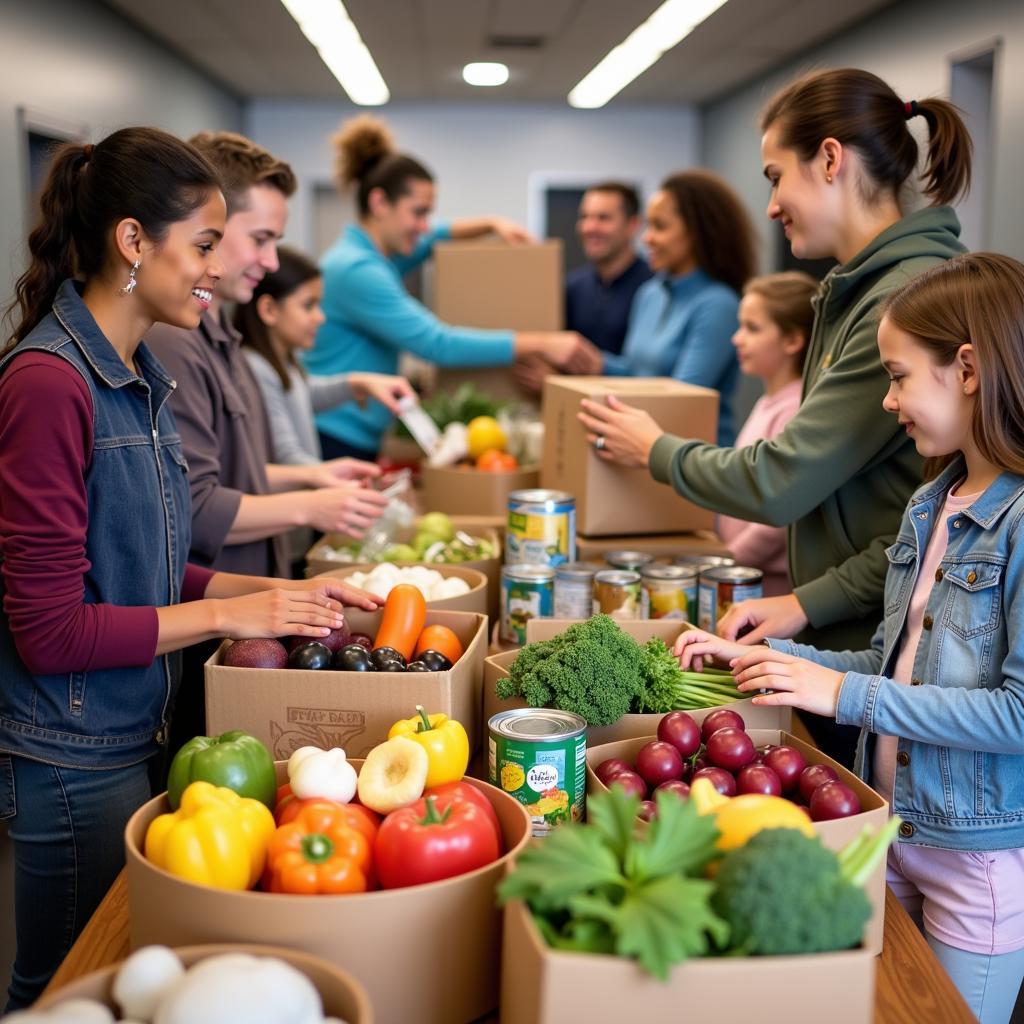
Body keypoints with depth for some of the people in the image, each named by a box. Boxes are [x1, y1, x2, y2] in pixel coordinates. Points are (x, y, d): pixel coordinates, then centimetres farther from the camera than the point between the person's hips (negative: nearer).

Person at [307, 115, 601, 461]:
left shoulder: (378, 258, 11)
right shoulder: (356, 270, -18)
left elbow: (430, 239, 33)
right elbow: (438, 344, -23)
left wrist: (491, 224, 16)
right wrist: (541, 343, -20)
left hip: (359, 441, 10)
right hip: (333, 441, -10)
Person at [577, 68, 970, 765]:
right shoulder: (857, 289, 11)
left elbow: (778, 483, -19)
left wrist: (658, 452, -2)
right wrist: (809, 602, -3)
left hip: (883, 652, -9)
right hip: (835, 637, 9)